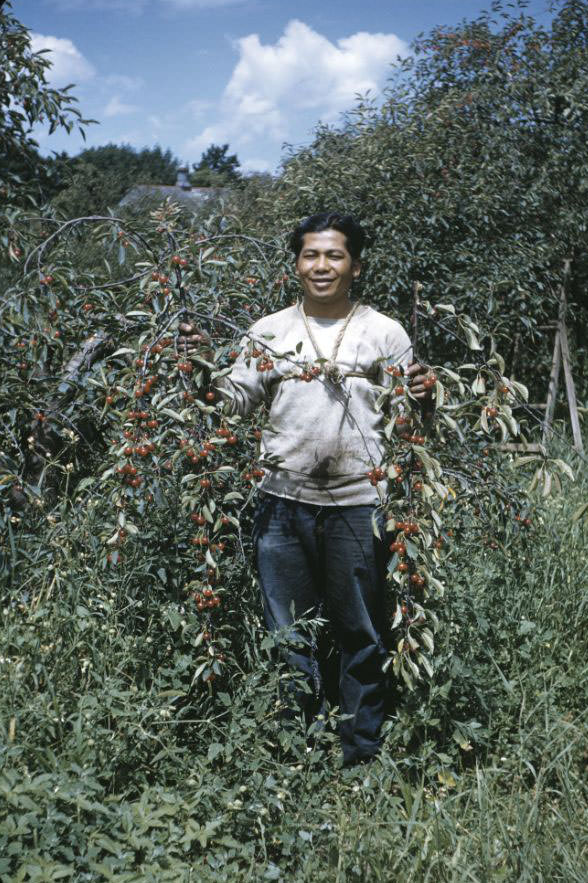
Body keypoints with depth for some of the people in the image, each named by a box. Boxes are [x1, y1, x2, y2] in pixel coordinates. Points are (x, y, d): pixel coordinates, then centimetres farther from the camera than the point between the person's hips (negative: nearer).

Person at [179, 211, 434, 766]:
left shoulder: (385, 333, 6)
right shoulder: (268, 332, 10)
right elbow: (234, 403, 9)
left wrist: (421, 400, -15)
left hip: (358, 506, -1)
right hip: (283, 504, 2)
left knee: (361, 635, 7)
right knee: (288, 636, 10)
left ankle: (361, 757, 22)